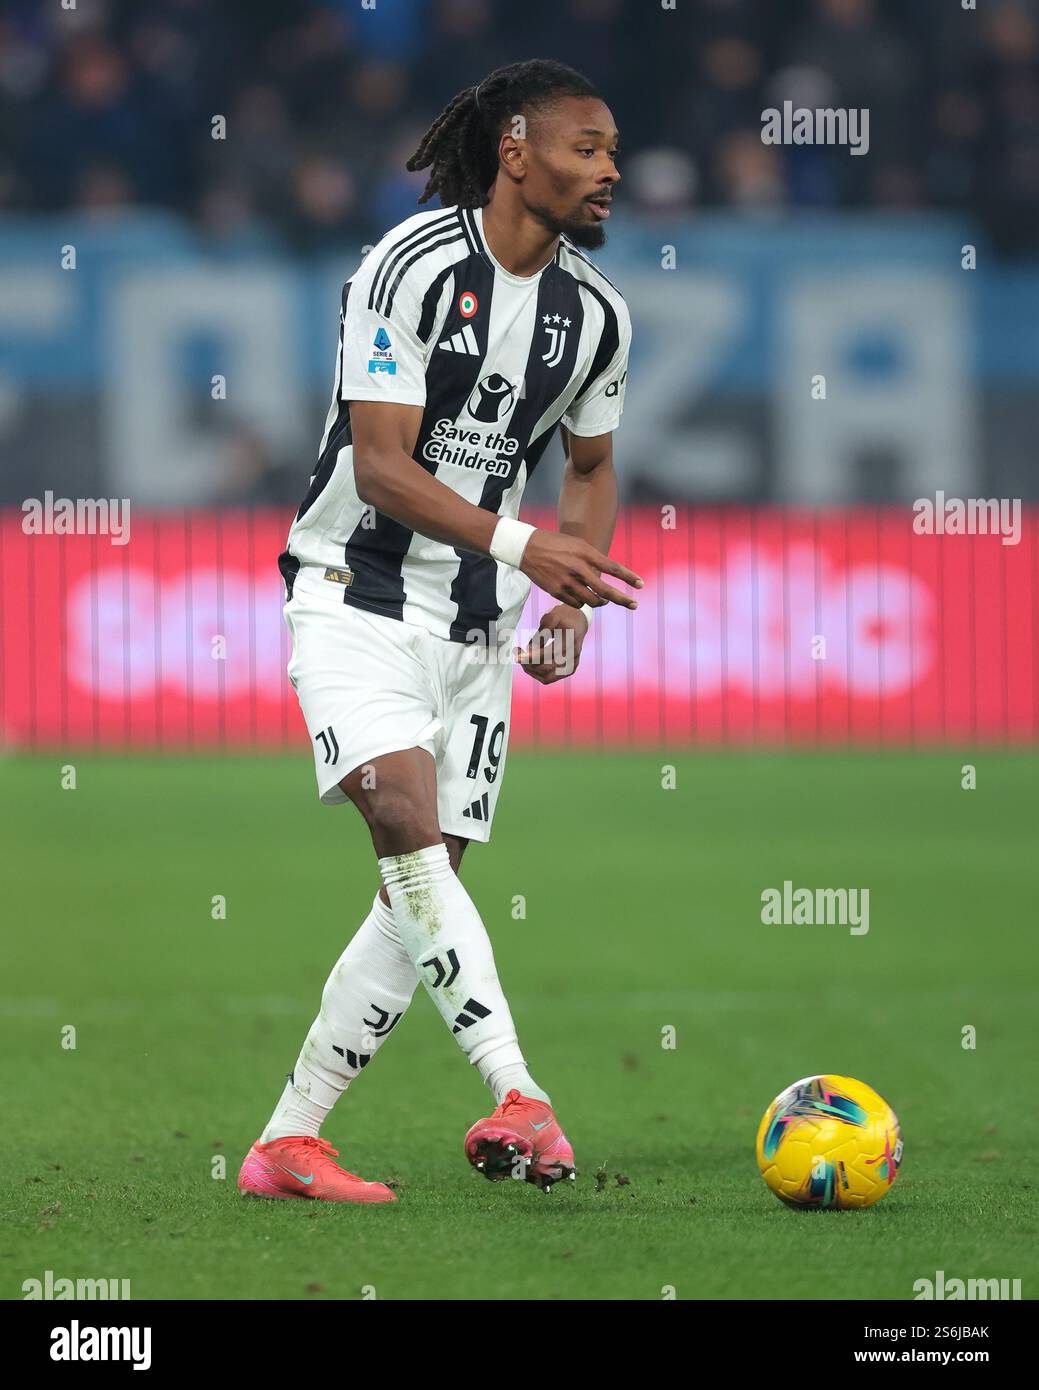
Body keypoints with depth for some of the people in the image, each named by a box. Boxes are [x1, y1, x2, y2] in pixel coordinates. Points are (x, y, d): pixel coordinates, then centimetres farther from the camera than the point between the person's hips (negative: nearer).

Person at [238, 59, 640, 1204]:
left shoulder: (597, 313, 4)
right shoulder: (413, 267, -15)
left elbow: (590, 467, 20)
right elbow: (381, 466, -19)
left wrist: (573, 595, 2)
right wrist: (519, 543, -31)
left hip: (479, 625, 6)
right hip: (357, 590, -6)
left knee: (425, 887, 0)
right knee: (408, 824, -25)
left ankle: (286, 1144, 6)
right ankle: (517, 1095, -33)